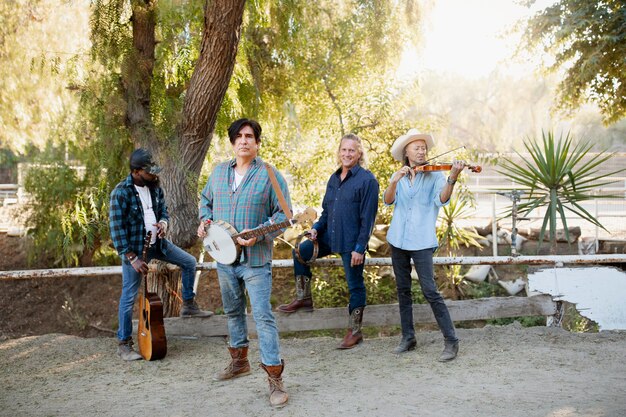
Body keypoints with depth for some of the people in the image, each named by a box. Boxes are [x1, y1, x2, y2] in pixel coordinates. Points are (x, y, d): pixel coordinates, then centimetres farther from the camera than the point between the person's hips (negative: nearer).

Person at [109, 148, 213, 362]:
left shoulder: (155, 187, 1)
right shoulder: (121, 193, -19)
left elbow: (163, 211, 14)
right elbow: (116, 229, -19)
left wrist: (163, 222, -11)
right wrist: (132, 258, -20)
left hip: (157, 242, 7)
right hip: (134, 248, -6)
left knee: (189, 262, 11)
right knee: (129, 296, 0)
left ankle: (188, 305, 26)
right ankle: (123, 344, 11)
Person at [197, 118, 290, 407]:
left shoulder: (270, 175, -8)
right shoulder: (219, 172, 9)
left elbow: (283, 214, -9)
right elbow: (206, 199, 23)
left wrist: (259, 234, -22)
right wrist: (205, 220, 3)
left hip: (255, 259, -6)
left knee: (263, 316, -11)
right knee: (232, 311, 19)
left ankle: (275, 378, -7)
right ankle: (239, 362, 37)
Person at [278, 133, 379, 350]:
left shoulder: (367, 180, -11)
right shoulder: (334, 178, 12)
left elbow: (368, 218, -14)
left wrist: (360, 248, -18)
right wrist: (317, 228, 1)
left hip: (352, 242, -7)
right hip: (330, 236, 7)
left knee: (355, 285, 2)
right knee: (300, 251, 5)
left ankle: (355, 332, 15)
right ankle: (304, 299, 18)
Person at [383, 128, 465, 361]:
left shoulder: (434, 175, -1)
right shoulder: (399, 177, 10)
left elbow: (442, 199, -19)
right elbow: (388, 201, -7)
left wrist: (452, 178, -36)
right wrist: (395, 181, -25)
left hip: (421, 241, -4)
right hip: (398, 239, 5)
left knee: (430, 291, -11)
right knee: (403, 290, 11)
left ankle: (451, 342, -5)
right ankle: (408, 338, 22)